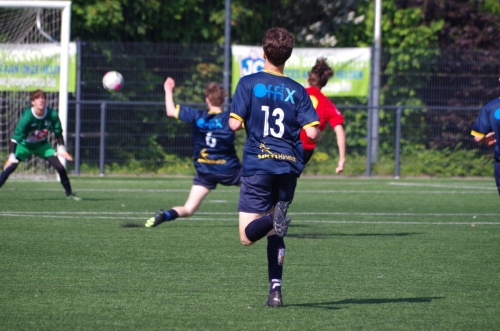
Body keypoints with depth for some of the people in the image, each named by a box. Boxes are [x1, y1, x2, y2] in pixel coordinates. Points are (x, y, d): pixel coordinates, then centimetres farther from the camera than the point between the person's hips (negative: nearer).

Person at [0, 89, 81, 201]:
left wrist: (62, 149, -12)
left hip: (42, 145, 3)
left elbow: (58, 133, -4)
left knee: (60, 167, -8)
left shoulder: (52, 115, -21)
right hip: (24, 145, -3)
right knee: (11, 166, -20)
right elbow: (15, 137, -32)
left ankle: (69, 193, 8)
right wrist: (11, 156, -39)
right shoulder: (27, 117, -33)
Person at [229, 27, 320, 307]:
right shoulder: (297, 91, 4)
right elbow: (312, 132, -4)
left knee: (248, 236, -4)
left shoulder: (249, 83, -2)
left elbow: (235, 124, -8)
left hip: (257, 165, -3)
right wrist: (318, 134, 19)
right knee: (275, 234, 16)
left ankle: (274, 218, -36)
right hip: (289, 167, 3)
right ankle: (276, 290, 5)